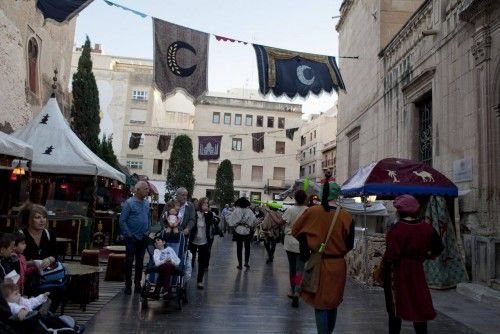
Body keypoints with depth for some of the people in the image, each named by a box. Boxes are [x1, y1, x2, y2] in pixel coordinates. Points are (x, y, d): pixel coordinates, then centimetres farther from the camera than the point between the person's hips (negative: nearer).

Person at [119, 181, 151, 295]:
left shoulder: (147, 203, 7)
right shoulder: (129, 203, -10)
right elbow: (122, 220, -11)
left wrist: (148, 230, 7)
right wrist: (128, 234, -14)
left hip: (143, 238, 5)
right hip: (132, 238, -5)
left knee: (140, 261, 12)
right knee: (129, 261, 1)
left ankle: (137, 284, 22)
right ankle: (128, 285, 11)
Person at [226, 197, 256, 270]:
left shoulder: (236, 211, -10)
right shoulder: (249, 211, -7)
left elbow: (231, 222, -6)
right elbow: (253, 222, -8)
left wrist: (227, 216, 10)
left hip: (238, 232, 0)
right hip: (247, 232, 1)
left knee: (239, 247, 9)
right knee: (247, 247, 16)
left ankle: (240, 264, 13)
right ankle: (246, 262, 9)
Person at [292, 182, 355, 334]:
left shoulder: (312, 212, -12)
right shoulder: (346, 216, -12)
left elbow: (296, 231, 0)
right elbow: (349, 245, -2)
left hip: (319, 264, -1)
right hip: (338, 265, 1)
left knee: (320, 304, 11)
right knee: (333, 303, 21)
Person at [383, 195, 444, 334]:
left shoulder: (396, 229, -20)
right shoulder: (426, 227, -5)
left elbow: (390, 257, -23)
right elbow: (438, 249, 7)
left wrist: (383, 264, -5)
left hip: (398, 273, -3)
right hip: (417, 272, 4)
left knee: (395, 307, 11)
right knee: (420, 306, 14)